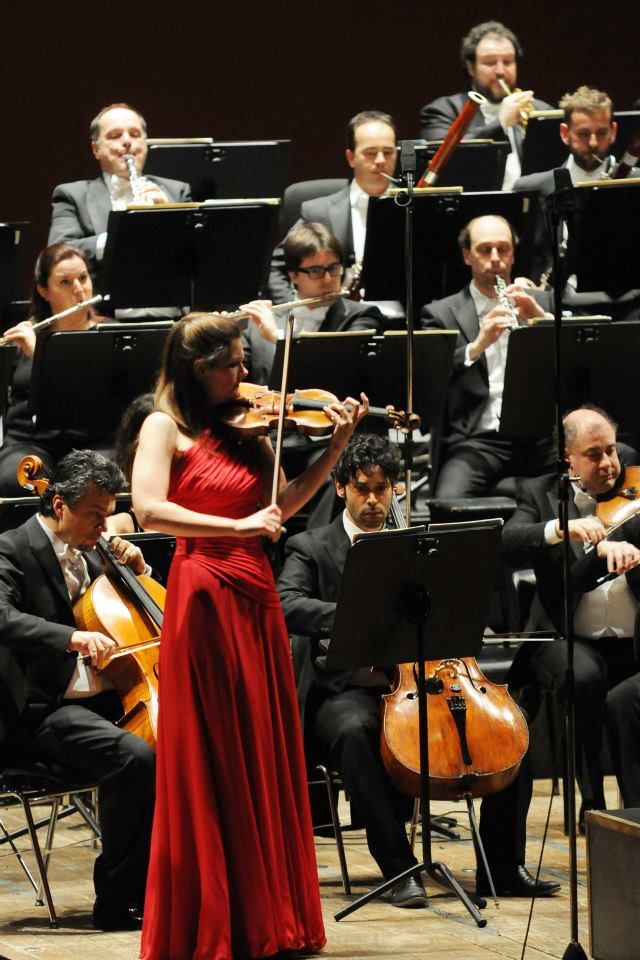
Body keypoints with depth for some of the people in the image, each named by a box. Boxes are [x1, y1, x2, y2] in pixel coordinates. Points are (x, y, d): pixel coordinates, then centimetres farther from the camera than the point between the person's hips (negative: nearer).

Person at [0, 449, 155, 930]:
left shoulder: (91, 553, 18)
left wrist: (135, 571, 10)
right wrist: (74, 636, -37)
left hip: (112, 700, 7)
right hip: (51, 710, -7)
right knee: (136, 758, -34)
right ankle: (117, 898, -23)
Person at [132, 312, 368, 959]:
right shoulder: (166, 427, -4)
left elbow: (279, 506, 9)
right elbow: (150, 509, -18)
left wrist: (335, 448, 4)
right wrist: (234, 526, -23)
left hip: (255, 596, 6)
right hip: (204, 595, -6)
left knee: (265, 761, 8)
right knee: (211, 766, -2)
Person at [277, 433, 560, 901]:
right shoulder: (312, 548, 5)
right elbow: (288, 606, -15)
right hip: (348, 690, -4)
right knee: (356, 730, -40)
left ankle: (503, 865, -9)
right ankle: (399, 866, -34)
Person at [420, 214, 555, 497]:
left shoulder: (540, 302, 20)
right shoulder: (441, 314, 9)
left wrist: (541, 318, -5)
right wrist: (477, 345, -19)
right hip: (478, 439, -3)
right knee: (449, 502, -34)